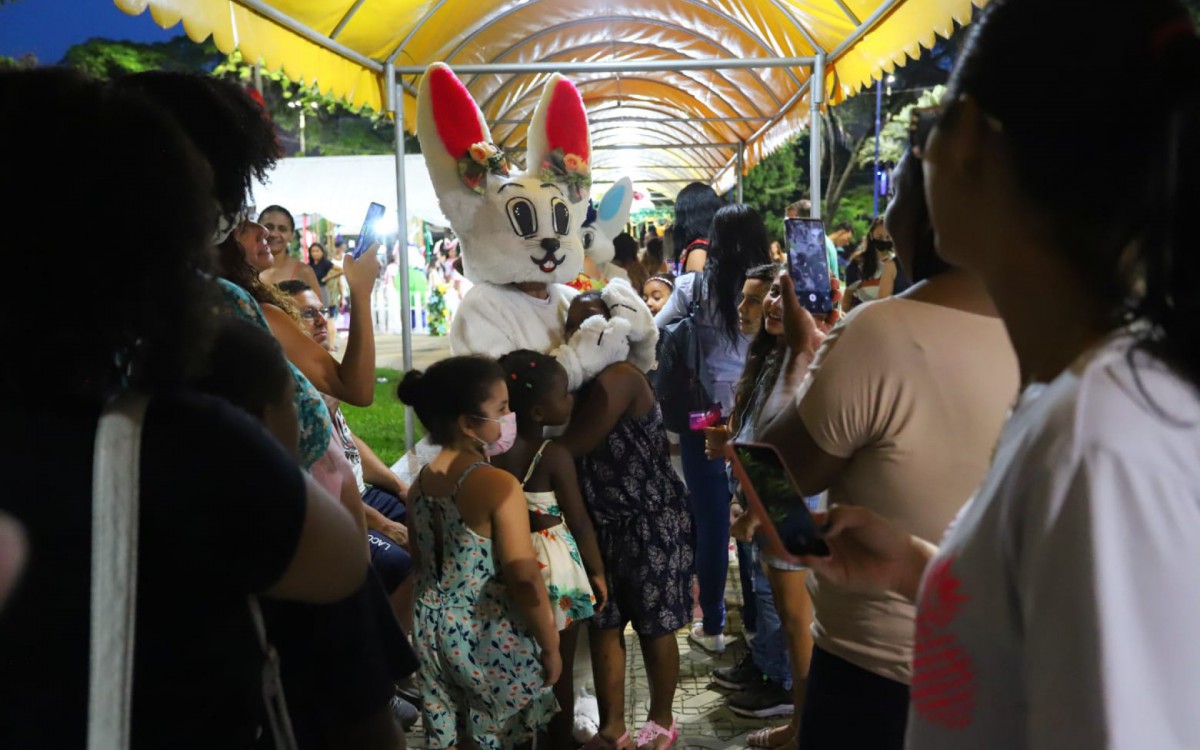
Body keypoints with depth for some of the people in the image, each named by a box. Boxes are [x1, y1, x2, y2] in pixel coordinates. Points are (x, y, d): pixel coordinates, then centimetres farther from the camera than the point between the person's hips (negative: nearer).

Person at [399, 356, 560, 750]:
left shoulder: (420, 484, 0)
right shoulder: (499, 485, -22)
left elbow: (420, 564, 11)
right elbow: (524, 579, -23)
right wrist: (550, 646, -11)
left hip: (434, 632, 7)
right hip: (491, 638, -6)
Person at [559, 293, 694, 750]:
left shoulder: (620, 377, -20)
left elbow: (574, 444, -25)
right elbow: (564, 444, 3)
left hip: (651, 522, -8)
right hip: (603, 523, 8)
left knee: (654, 626, 7)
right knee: (603, 625, 10)